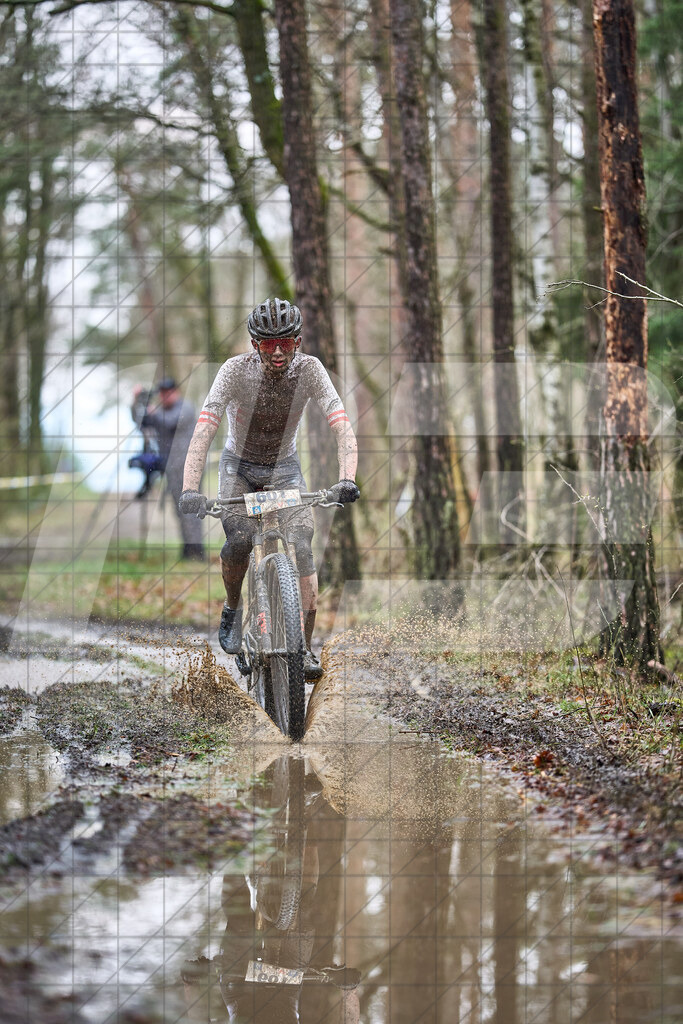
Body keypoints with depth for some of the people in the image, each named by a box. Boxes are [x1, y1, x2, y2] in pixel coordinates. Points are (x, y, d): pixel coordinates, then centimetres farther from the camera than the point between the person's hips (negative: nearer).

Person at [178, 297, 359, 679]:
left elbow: (343, 426, -30)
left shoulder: (309, 369, -23)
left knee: (302, 545, -18)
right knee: (240, 540, -26)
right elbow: (204, 431, -34)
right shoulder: (236, 370, -27)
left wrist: (347, 479, -47)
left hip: (284, 466, 1)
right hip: (239, 466, -1)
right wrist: (190, 490, -47)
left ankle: (305, 649, -14)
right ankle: (233, 608, 5)